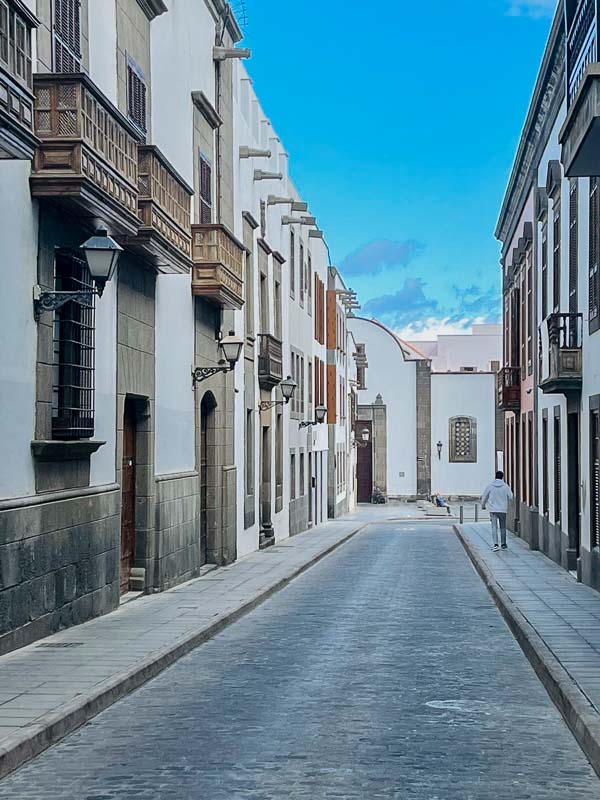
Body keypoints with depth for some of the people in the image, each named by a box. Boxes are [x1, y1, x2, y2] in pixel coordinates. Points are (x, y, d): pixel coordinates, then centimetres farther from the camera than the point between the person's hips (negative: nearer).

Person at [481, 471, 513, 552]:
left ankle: (495, 544, -16)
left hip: (493, 510, -1)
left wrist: (483, 505, 22)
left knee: (494, 527, -3)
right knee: (503, 527, 13)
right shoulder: (505, 486, -4)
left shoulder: (490, 486, -4)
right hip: (503, 510, 1)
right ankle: (503, 544, 19)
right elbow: (510, 497, 1)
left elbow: (484, 497, 3)